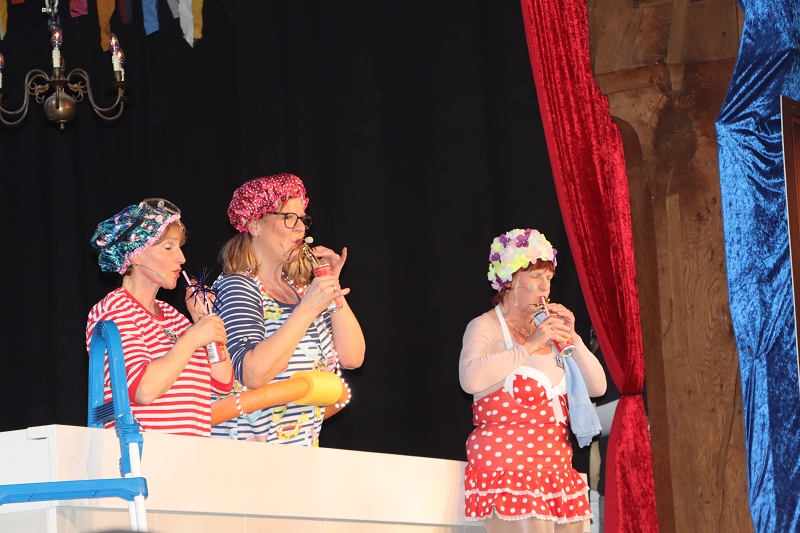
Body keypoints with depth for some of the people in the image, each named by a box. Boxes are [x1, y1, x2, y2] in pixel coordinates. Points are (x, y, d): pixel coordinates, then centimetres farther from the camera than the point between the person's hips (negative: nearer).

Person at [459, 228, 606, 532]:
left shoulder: (546, 330, 19)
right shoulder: (487, 327, -2)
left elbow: (597, 387, 16)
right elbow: (471, 379, -23)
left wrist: (572, 339, 2)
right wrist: (530, 345, -17)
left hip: (556, 470, 7)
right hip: (508, 467, -7)